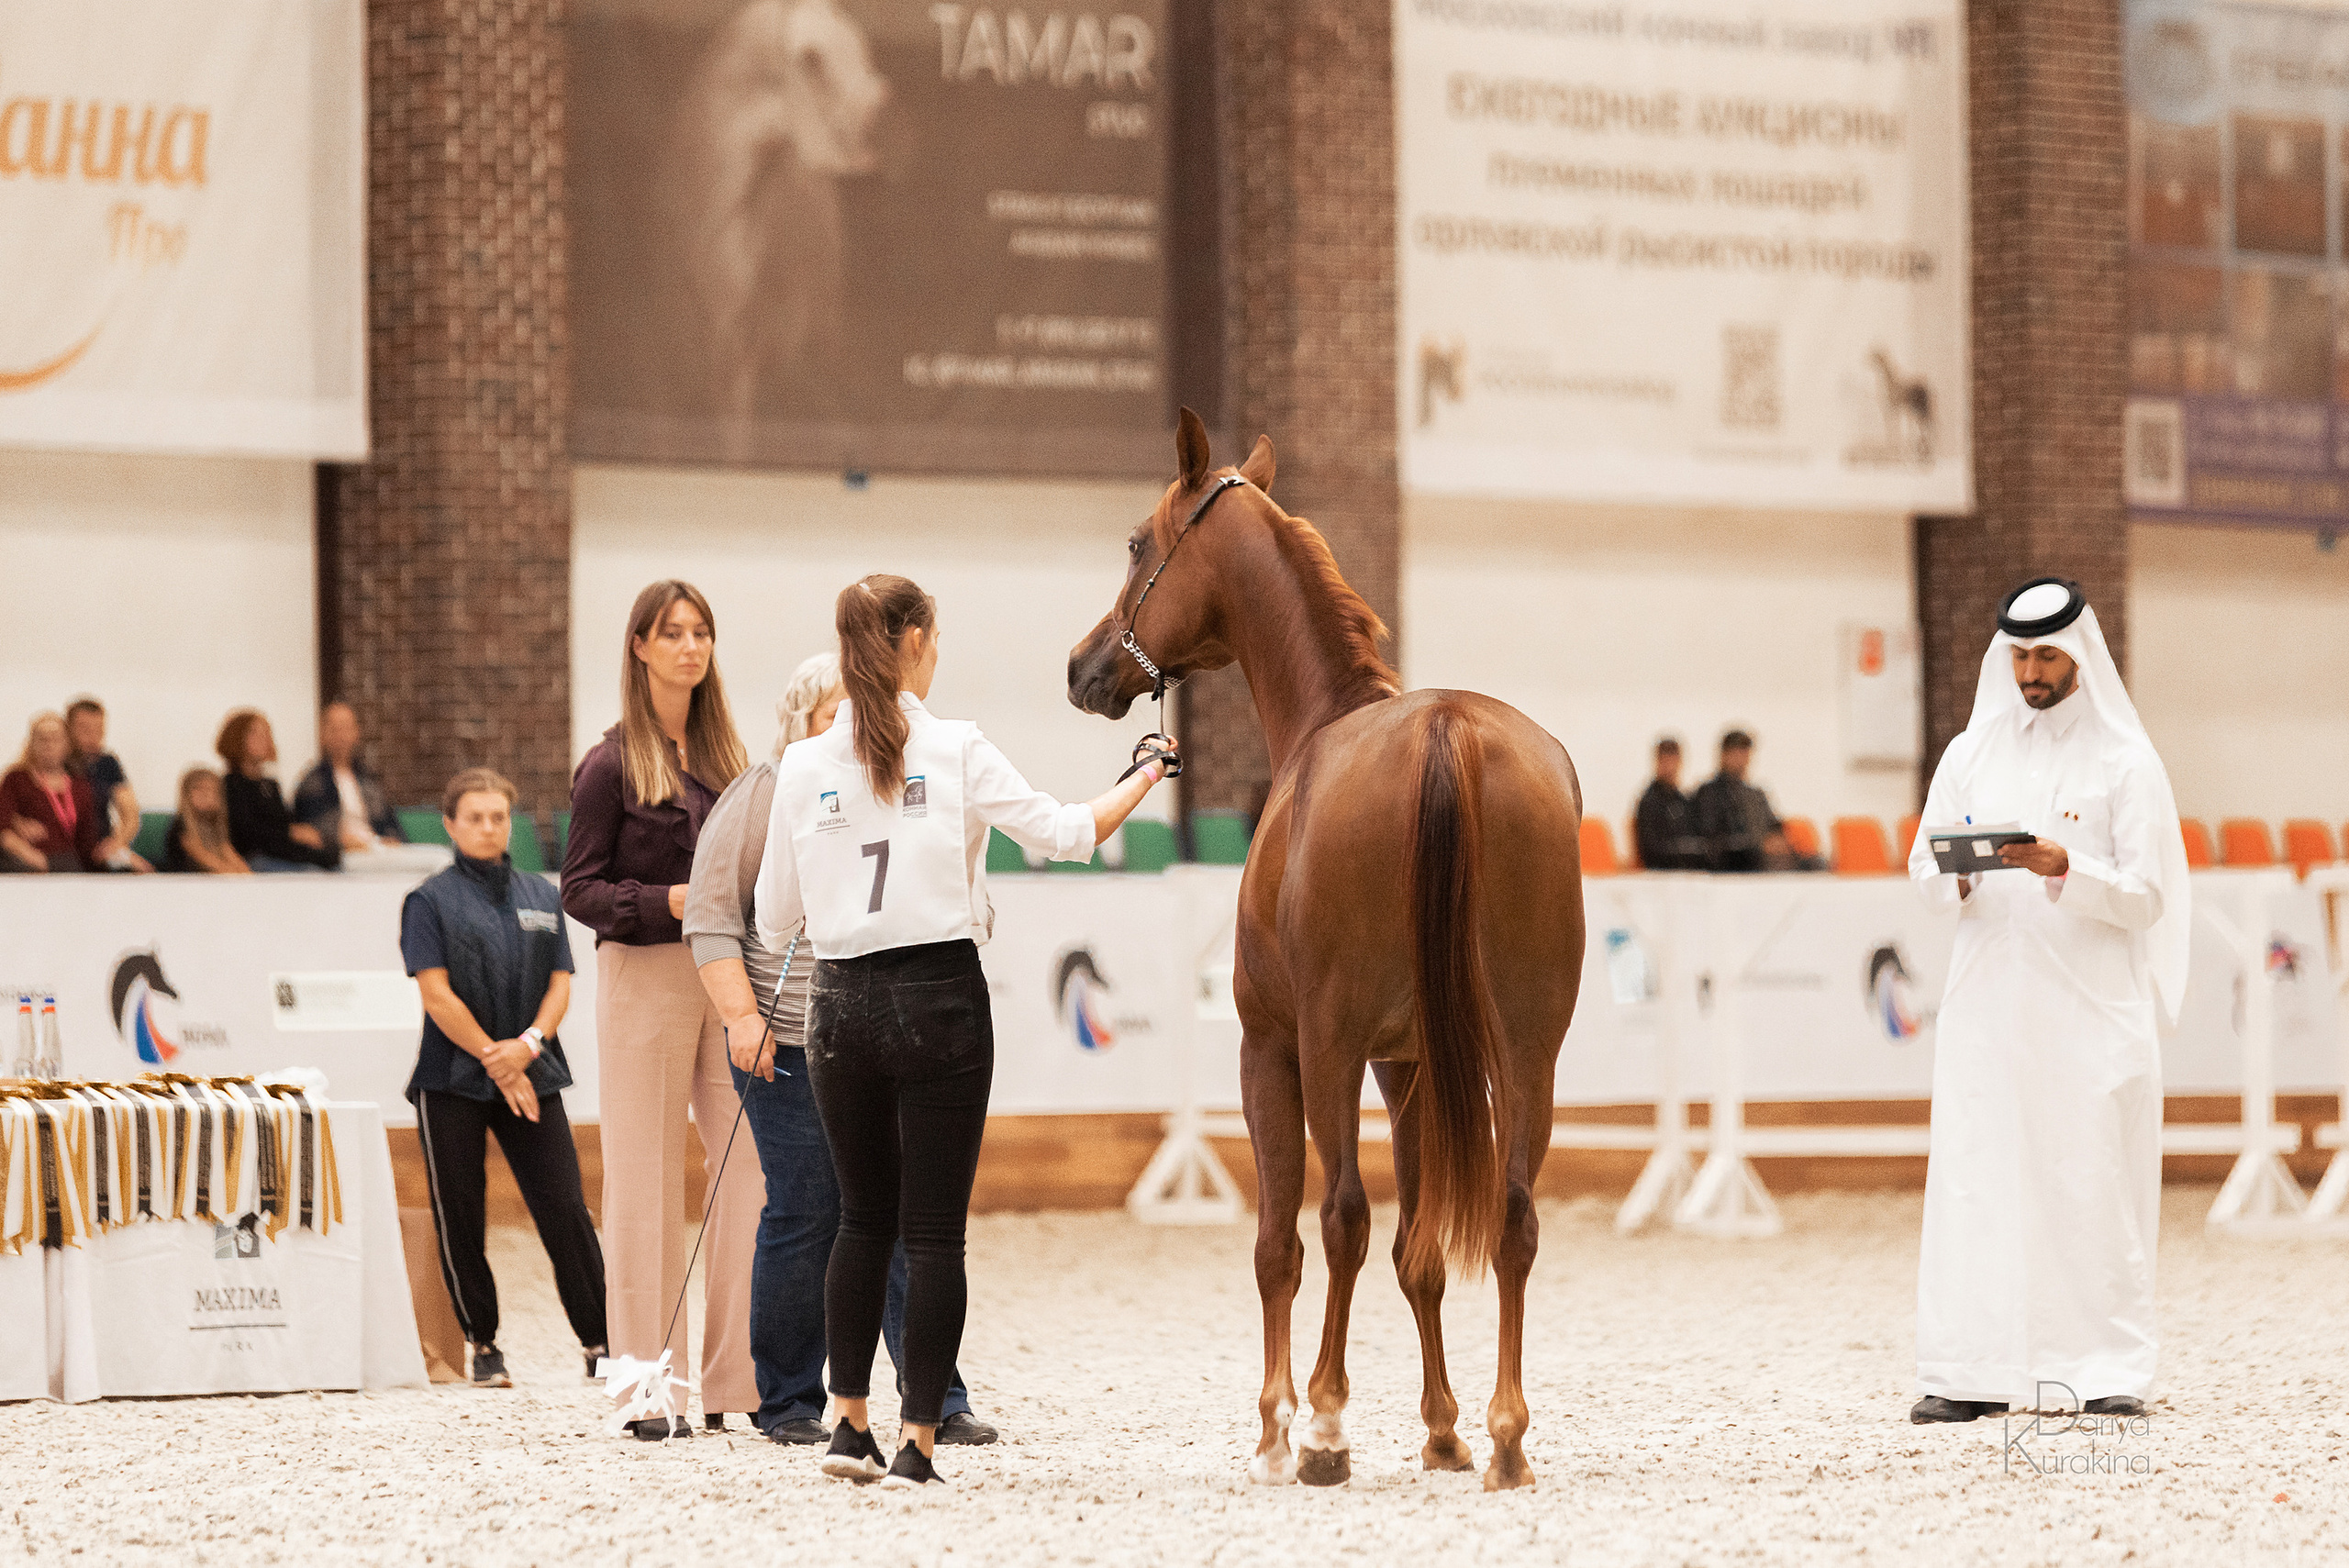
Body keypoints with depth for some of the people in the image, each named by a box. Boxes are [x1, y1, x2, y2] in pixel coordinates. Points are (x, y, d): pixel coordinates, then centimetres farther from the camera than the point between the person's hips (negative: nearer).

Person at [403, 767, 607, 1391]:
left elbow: (560, 983, 8)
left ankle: (600, 1342, -2)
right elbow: (438, 995, -7)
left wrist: (528, 1045, -11)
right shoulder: (431, 901, 0)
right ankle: (483, 1345, 13)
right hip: (453, 1079, -2)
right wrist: (496, 1062, -11)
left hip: (531, 1076, 2)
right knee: (460, 1216, 1)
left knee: (565, 1209, -6)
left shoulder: (541, 897, 12)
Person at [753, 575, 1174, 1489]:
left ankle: (850, 1423, 16)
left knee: (864, 1219, 18)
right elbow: (1063, 834, -5)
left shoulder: (803, 768, 1)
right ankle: (918, 1442, -3)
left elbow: (774, 917, 6)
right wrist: (1144, 780, 12)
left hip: (843, 1005, 3)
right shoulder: (957, 752, -7)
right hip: (940, 1000, -3)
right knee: (934, 1230, 1)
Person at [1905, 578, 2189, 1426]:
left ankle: (2105, 1370, 0)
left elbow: (2147, 897, -3)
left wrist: (2066, 870, -20)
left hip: (2090, 1004, -3)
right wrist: (1957, 878, -13)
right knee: (1977, 1178, -4)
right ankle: (1974, 1371, -4)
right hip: (1989, 998, 3)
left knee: (2093, 1181, -4)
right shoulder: (1972, 752, 12)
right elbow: (1925, 864, 10)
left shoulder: (2124, 761, 2)